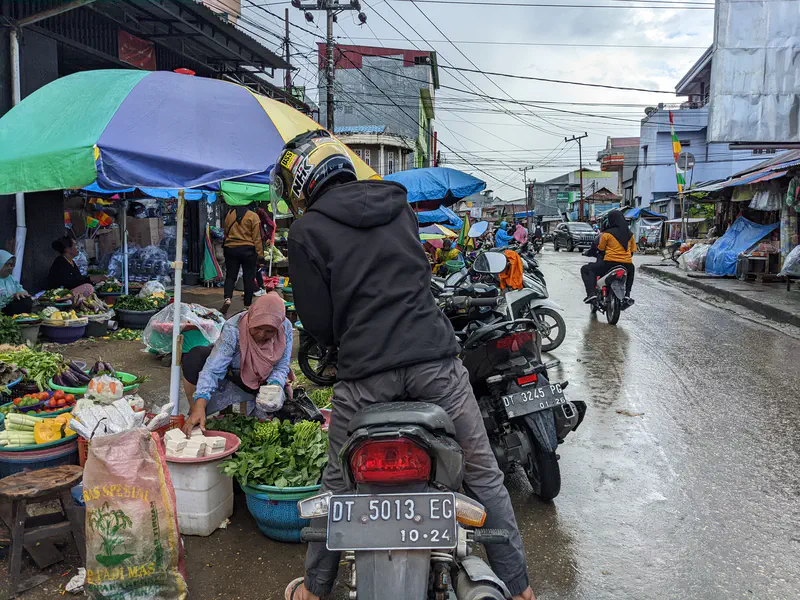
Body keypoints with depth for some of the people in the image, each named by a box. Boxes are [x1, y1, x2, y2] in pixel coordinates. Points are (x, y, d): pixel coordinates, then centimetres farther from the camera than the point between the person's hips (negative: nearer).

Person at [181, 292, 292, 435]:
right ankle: (194, 414, -13)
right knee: (195, 358, -31)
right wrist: (200, 406, -52)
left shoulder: (286, 327, -23)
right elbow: (213, 369, -41)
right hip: (229, 374, -3)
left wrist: (275, 386, -36)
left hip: (261, 380, 3)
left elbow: (282, 366, -15)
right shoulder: (233, 329, -33)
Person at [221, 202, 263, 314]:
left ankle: (227, 298, -14)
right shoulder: (253, 216, -9)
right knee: (248, 278, 6)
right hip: (248, 250, -3)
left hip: (230, 249, 3)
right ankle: (248, 304, 10)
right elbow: (257, 238, -9)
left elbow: (226, 232, 16)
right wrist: (260, 254, -3)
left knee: (230, 276, 8)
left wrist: (225, 247, 29)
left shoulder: (230, 214, 4)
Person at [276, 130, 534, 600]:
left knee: (339, 483, 17)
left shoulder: (307, 230, -1)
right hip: (435, 358, 3)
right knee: (483, 474, 12)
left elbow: (317, 320, -2)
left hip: (365, 372, -2)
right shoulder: (399, 205, 13)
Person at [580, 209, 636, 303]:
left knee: (585, 269, 9)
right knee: (631, 269, 42)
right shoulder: (630, 234, 12)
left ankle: (591, 293, -13)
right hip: (626, 266, 5)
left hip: (610, 263, -5)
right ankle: (627, 294, 27)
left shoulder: (607, 233, -4)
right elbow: (632, 251, 18)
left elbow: (600, 249, 4)